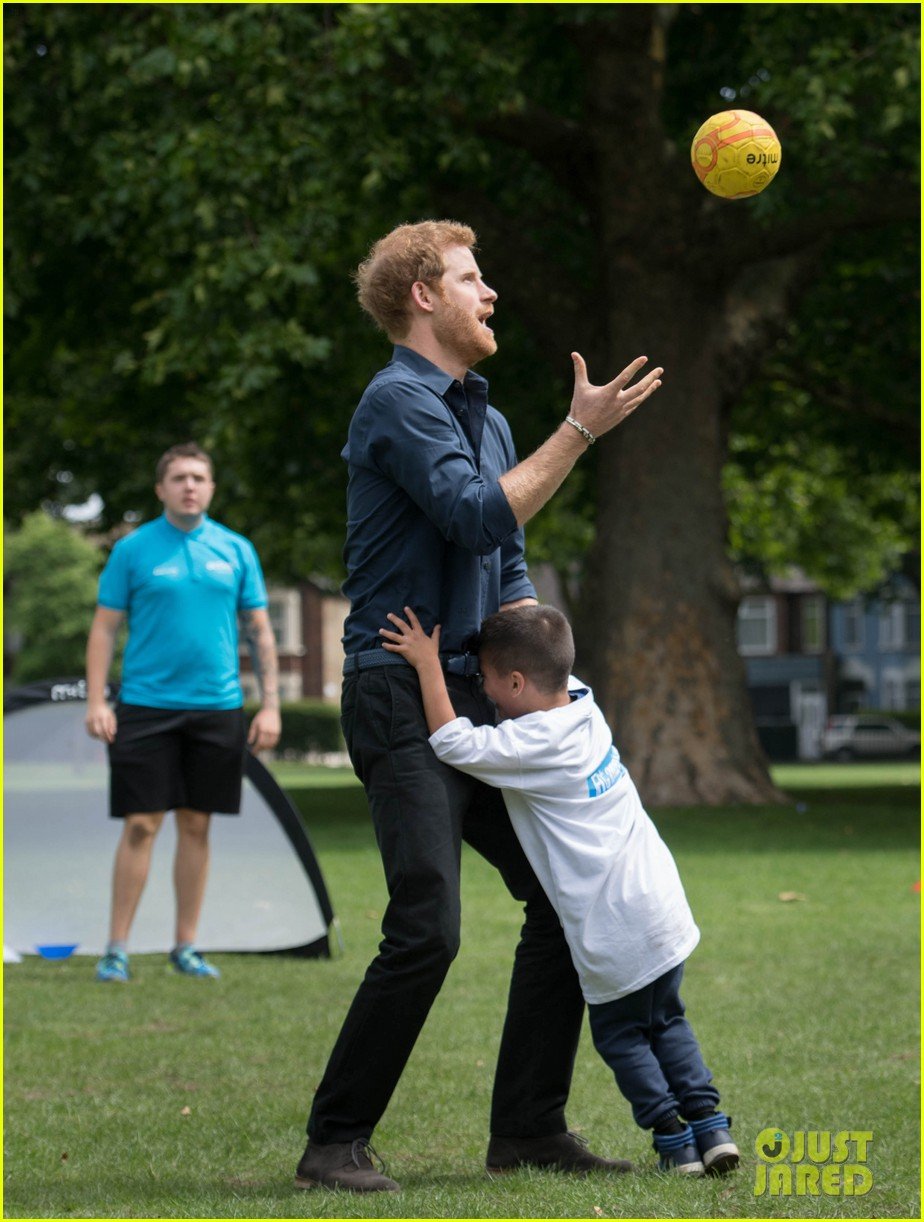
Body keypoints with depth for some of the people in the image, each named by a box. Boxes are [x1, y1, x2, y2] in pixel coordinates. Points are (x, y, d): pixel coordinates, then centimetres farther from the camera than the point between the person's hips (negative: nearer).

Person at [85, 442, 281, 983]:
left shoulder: (236, 550, 6)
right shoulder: (134, 549, 1)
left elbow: (261, 630, 9)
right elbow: (105, 629, 2)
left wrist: (271, 705, 2)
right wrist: (96, 701, -8)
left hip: (217, 707, 2)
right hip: (146, 705, -2)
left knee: (197, 825, 7)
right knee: (141, 825, -4)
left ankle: (187, 946, 14)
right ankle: (118, 948, 2)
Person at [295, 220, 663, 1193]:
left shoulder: (484, 417, 20)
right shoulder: (400, 401, -9)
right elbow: (476, 518, -21)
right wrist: (580, 431, -16)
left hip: (480, 702, 9)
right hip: (402, 699, -9)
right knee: (426, 928, -17)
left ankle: (528, 1128, 14)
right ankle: (334, 1143, -6)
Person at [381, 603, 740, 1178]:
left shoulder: (535, 743, -17)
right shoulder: (581, 705, 6)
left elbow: (453, 742, -21)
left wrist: (428, 663, -14)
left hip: (616, 935, -8)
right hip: (663, 908, 8)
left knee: (618, 1033, 12)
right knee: (667, 1021, 22)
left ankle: (674, 1138, 9)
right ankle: (710, 1125, 13)